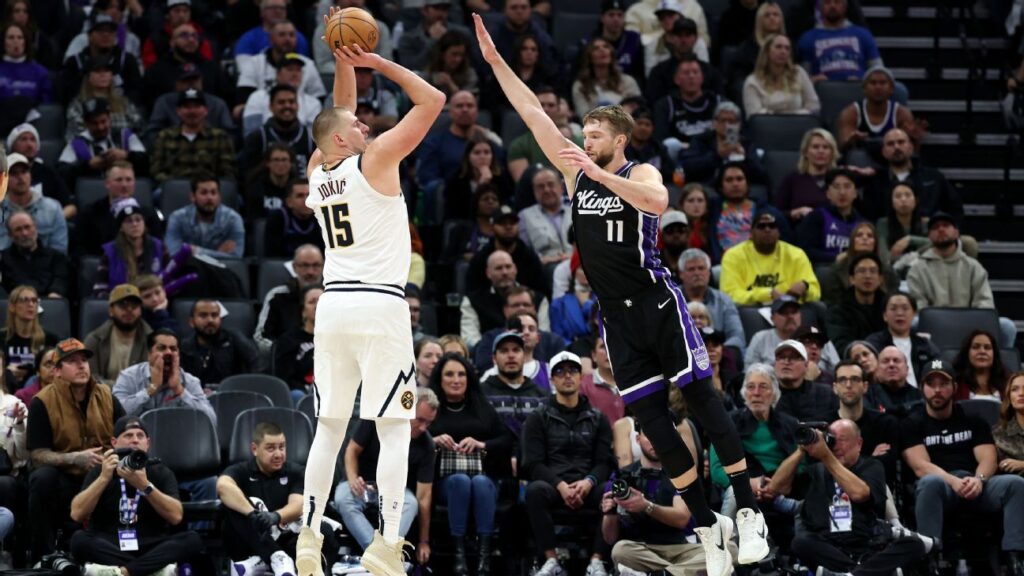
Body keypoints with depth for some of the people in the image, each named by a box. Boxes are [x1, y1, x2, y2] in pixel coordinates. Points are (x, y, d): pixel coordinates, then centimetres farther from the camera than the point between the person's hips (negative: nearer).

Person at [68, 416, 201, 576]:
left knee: (192, 539, -25)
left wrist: (145, 486, -21)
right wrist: (104, 477, -17)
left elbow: (176, 516, -9)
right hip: (108, 549, -1)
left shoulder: (161, 472, 8)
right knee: (79, 540, -31)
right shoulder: (100, 471, 7)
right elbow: (77, 514, -8)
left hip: (151, 550, 1)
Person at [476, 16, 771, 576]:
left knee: (701, 399, -9)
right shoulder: (576, 173, 10)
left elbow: (657, 201, -28)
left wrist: (599, 174, -30)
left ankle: (748, 514, -7)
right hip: (615, 315, 5)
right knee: (649, 416, 1)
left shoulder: (639, 173, -4)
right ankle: (706, 527, 7)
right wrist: (494, 60, 3)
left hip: (656, 303, -5)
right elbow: (533, 113, 7)